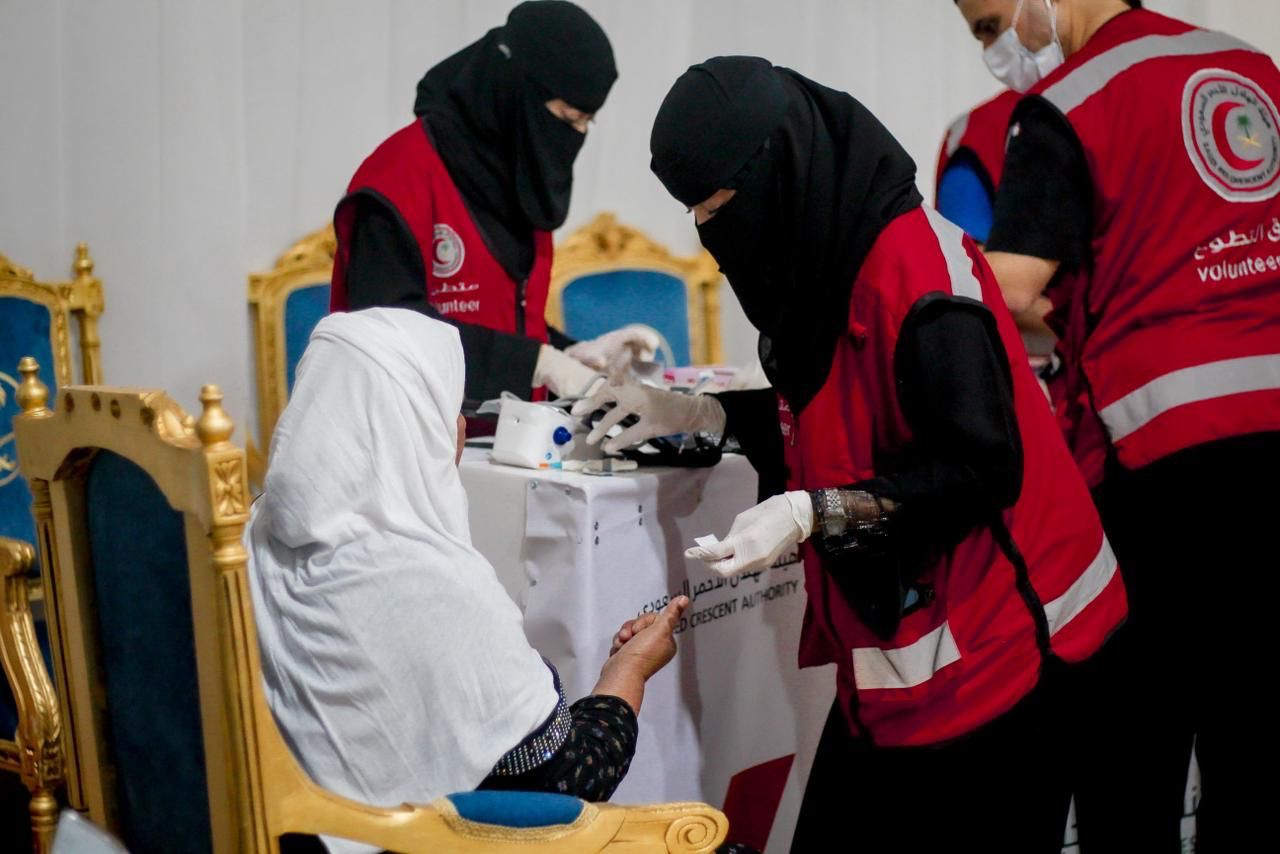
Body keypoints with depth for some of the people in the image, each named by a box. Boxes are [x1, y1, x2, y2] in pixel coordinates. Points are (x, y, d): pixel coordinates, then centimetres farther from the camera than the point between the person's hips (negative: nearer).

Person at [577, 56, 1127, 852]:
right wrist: (696, 414, 10)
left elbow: (981, 466, -22)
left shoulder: (915, 270, -22)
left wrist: (812, 513, -27)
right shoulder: (829, 257, 7)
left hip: (988, 648, -9)